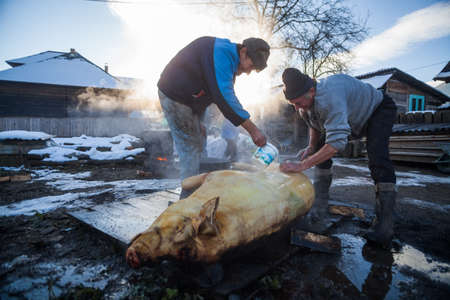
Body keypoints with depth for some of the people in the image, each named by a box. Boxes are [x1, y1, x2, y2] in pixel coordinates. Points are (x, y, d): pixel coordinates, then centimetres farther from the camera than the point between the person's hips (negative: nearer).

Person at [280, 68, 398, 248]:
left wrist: (302, 165, -53)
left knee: (377, 158, -29)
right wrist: (311, 147, -16)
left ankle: (384, 225, -23)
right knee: (320, 152, -4)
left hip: (379, 109, -7)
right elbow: (315, 126, 2)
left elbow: (337, 141, -51)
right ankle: (320, 206, 2)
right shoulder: (305, 102, -16)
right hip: (353, 117, 8)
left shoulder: (329, 97, -45)